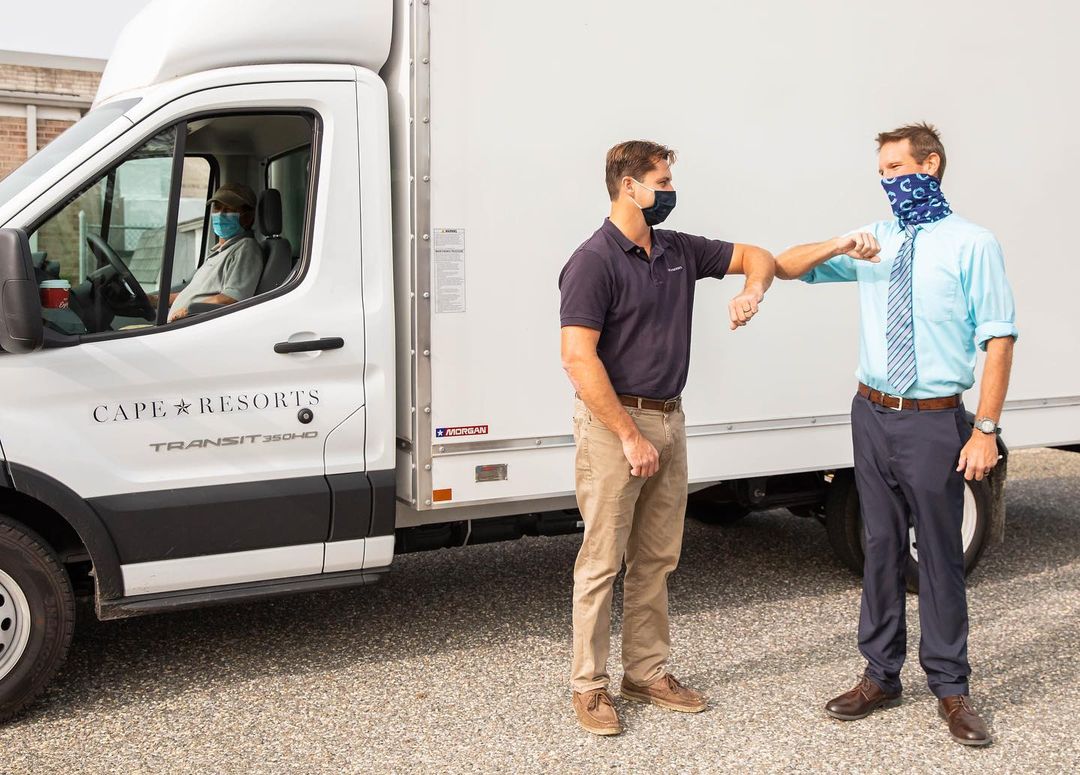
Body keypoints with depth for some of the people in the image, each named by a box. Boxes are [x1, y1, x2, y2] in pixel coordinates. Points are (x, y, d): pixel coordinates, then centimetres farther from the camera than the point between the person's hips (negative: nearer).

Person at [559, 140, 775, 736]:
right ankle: (588, 685, 11)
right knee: (601, 562, 0)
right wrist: (630, 436, -20)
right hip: (614, 422, -7)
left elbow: (756, 255, 20)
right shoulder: (593, 262, -12)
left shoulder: (679, 250, 10)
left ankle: (646, 671, 26)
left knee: (656, 559, 13)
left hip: (669, 419, 8)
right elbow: (579, 358, -19)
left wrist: (752, 291, -5)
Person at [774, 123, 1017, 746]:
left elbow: (998, 341, -9)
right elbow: (785, 267, 9)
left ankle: (951, 688, 19)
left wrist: (986, 430, -14)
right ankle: (881, 676, 26)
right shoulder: (874, 240, 8)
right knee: (882, 547, 13)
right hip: (872, 415, 5)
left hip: (934, 420, -5)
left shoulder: (971, 244, -6)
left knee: (940, 554, 4)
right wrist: (840, 246, -10)